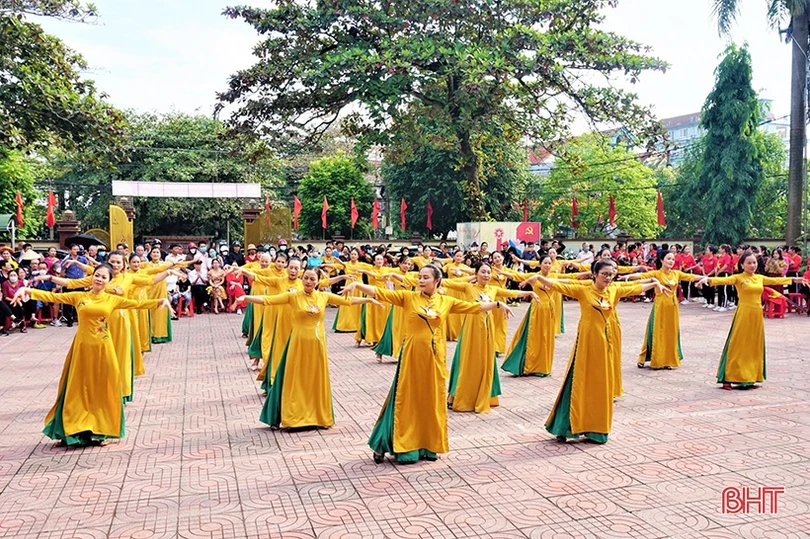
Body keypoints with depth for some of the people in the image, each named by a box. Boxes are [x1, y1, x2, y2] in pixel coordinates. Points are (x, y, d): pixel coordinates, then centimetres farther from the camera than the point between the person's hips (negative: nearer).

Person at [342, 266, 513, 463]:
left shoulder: (446, 301, 5)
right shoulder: (408, 297, -3)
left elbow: (475, 307, 10)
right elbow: (379, 293, -10)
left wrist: (498, 304, 3)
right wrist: (357, 285, -23)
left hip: (434, 357, 2)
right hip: (412, 355, -2)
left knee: (432, 400, 10)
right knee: (407, 399, 2)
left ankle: (428, 445, 25)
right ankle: (393, 446, 14)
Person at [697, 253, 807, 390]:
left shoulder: (760, 278, 10)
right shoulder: (738, 278, -7)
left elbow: (776, 280, 26)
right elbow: (723, 280, -23)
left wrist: (794, 279, 37)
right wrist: (708, 279, -42)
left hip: (757, 314, 6)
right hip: (743, 314, -6)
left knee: (754, 346, 10)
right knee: (737, 346, -5)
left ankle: (749, 378, 20)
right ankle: (728, 379, -1)